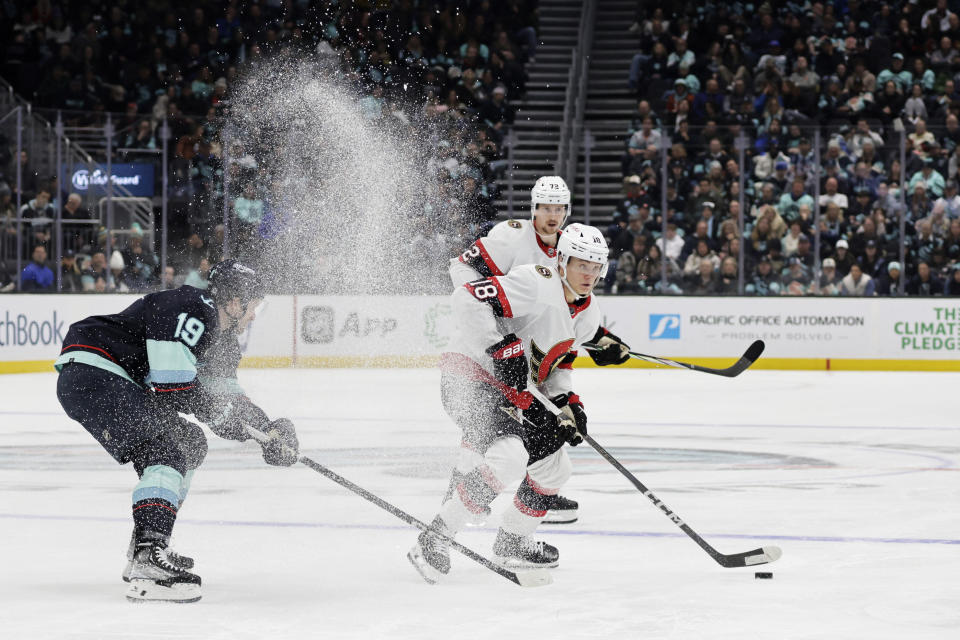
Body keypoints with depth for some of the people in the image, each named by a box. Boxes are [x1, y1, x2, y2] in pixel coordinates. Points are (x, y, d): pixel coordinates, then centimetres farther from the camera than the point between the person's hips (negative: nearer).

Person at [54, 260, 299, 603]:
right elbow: (173, 388, -20)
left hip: (115, 385, 11)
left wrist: (267, 427, 22)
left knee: (189, 443, 20)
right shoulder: (192, 313, -16)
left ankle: (143, 551, 21)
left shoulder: (213, 326, 18)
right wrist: (220, 415, -5)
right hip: (91, 374, -11)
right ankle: (149, 564, -38)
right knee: (165, 453, -24)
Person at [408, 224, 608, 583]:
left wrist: (566, 402, 4)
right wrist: (501, 347, -31)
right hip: (470, 378, -10)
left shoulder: (587, 315, 9)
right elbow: (467, 298, -28)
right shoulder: (536, 283, -21)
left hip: (511, 394, 10)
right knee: (510, 457, -31)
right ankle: (434, 539, -25)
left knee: (554, 468, 15)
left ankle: (512, 543, 35)